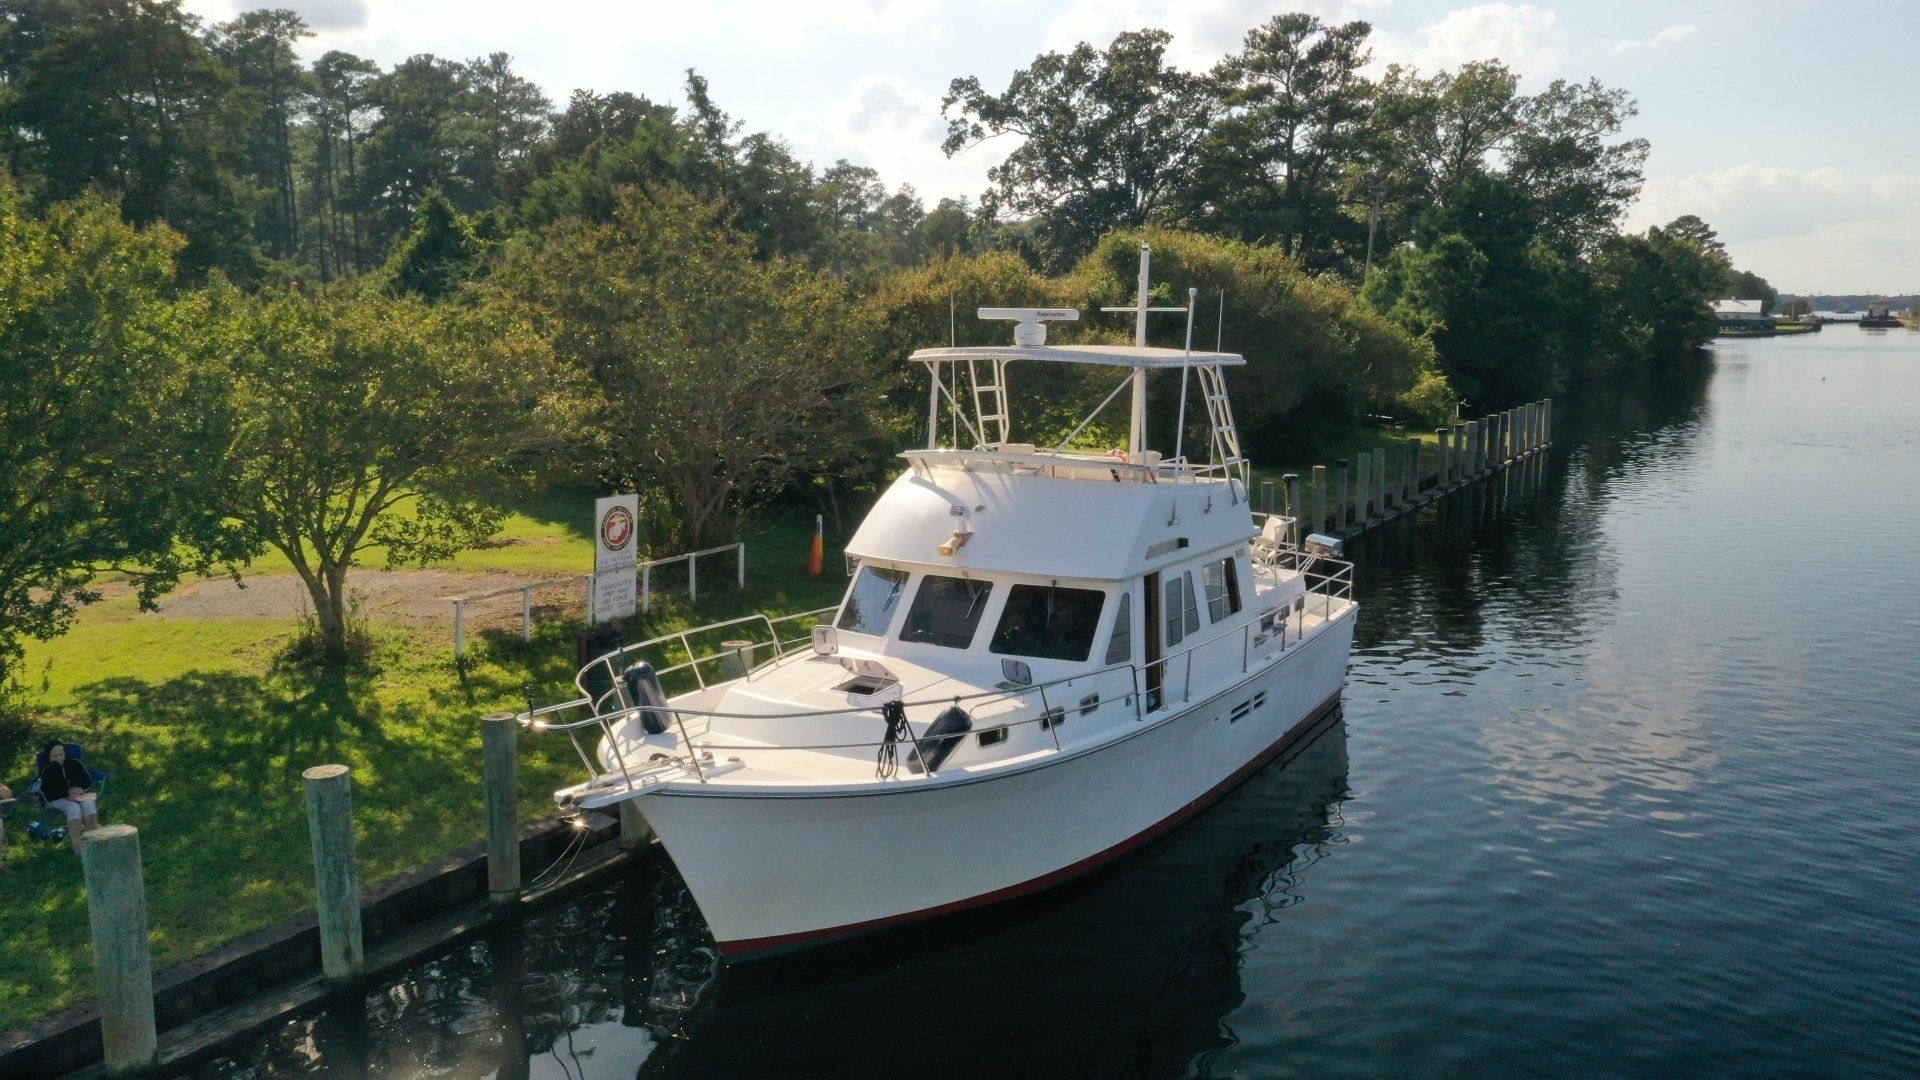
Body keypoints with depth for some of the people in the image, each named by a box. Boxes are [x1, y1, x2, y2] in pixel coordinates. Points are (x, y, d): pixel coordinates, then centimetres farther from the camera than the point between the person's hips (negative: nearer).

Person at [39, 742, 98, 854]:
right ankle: (76, 845, -44)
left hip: (81, 795, 2)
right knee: (74, 808, -37)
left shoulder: (75, 764, 20)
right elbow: (48, 792, -3)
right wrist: (68, 793, -18)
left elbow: (88, 781, 15)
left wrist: (80, 789, -9)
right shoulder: (47, 771, 12)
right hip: (58, 800, -2)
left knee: (89, 804, -34)